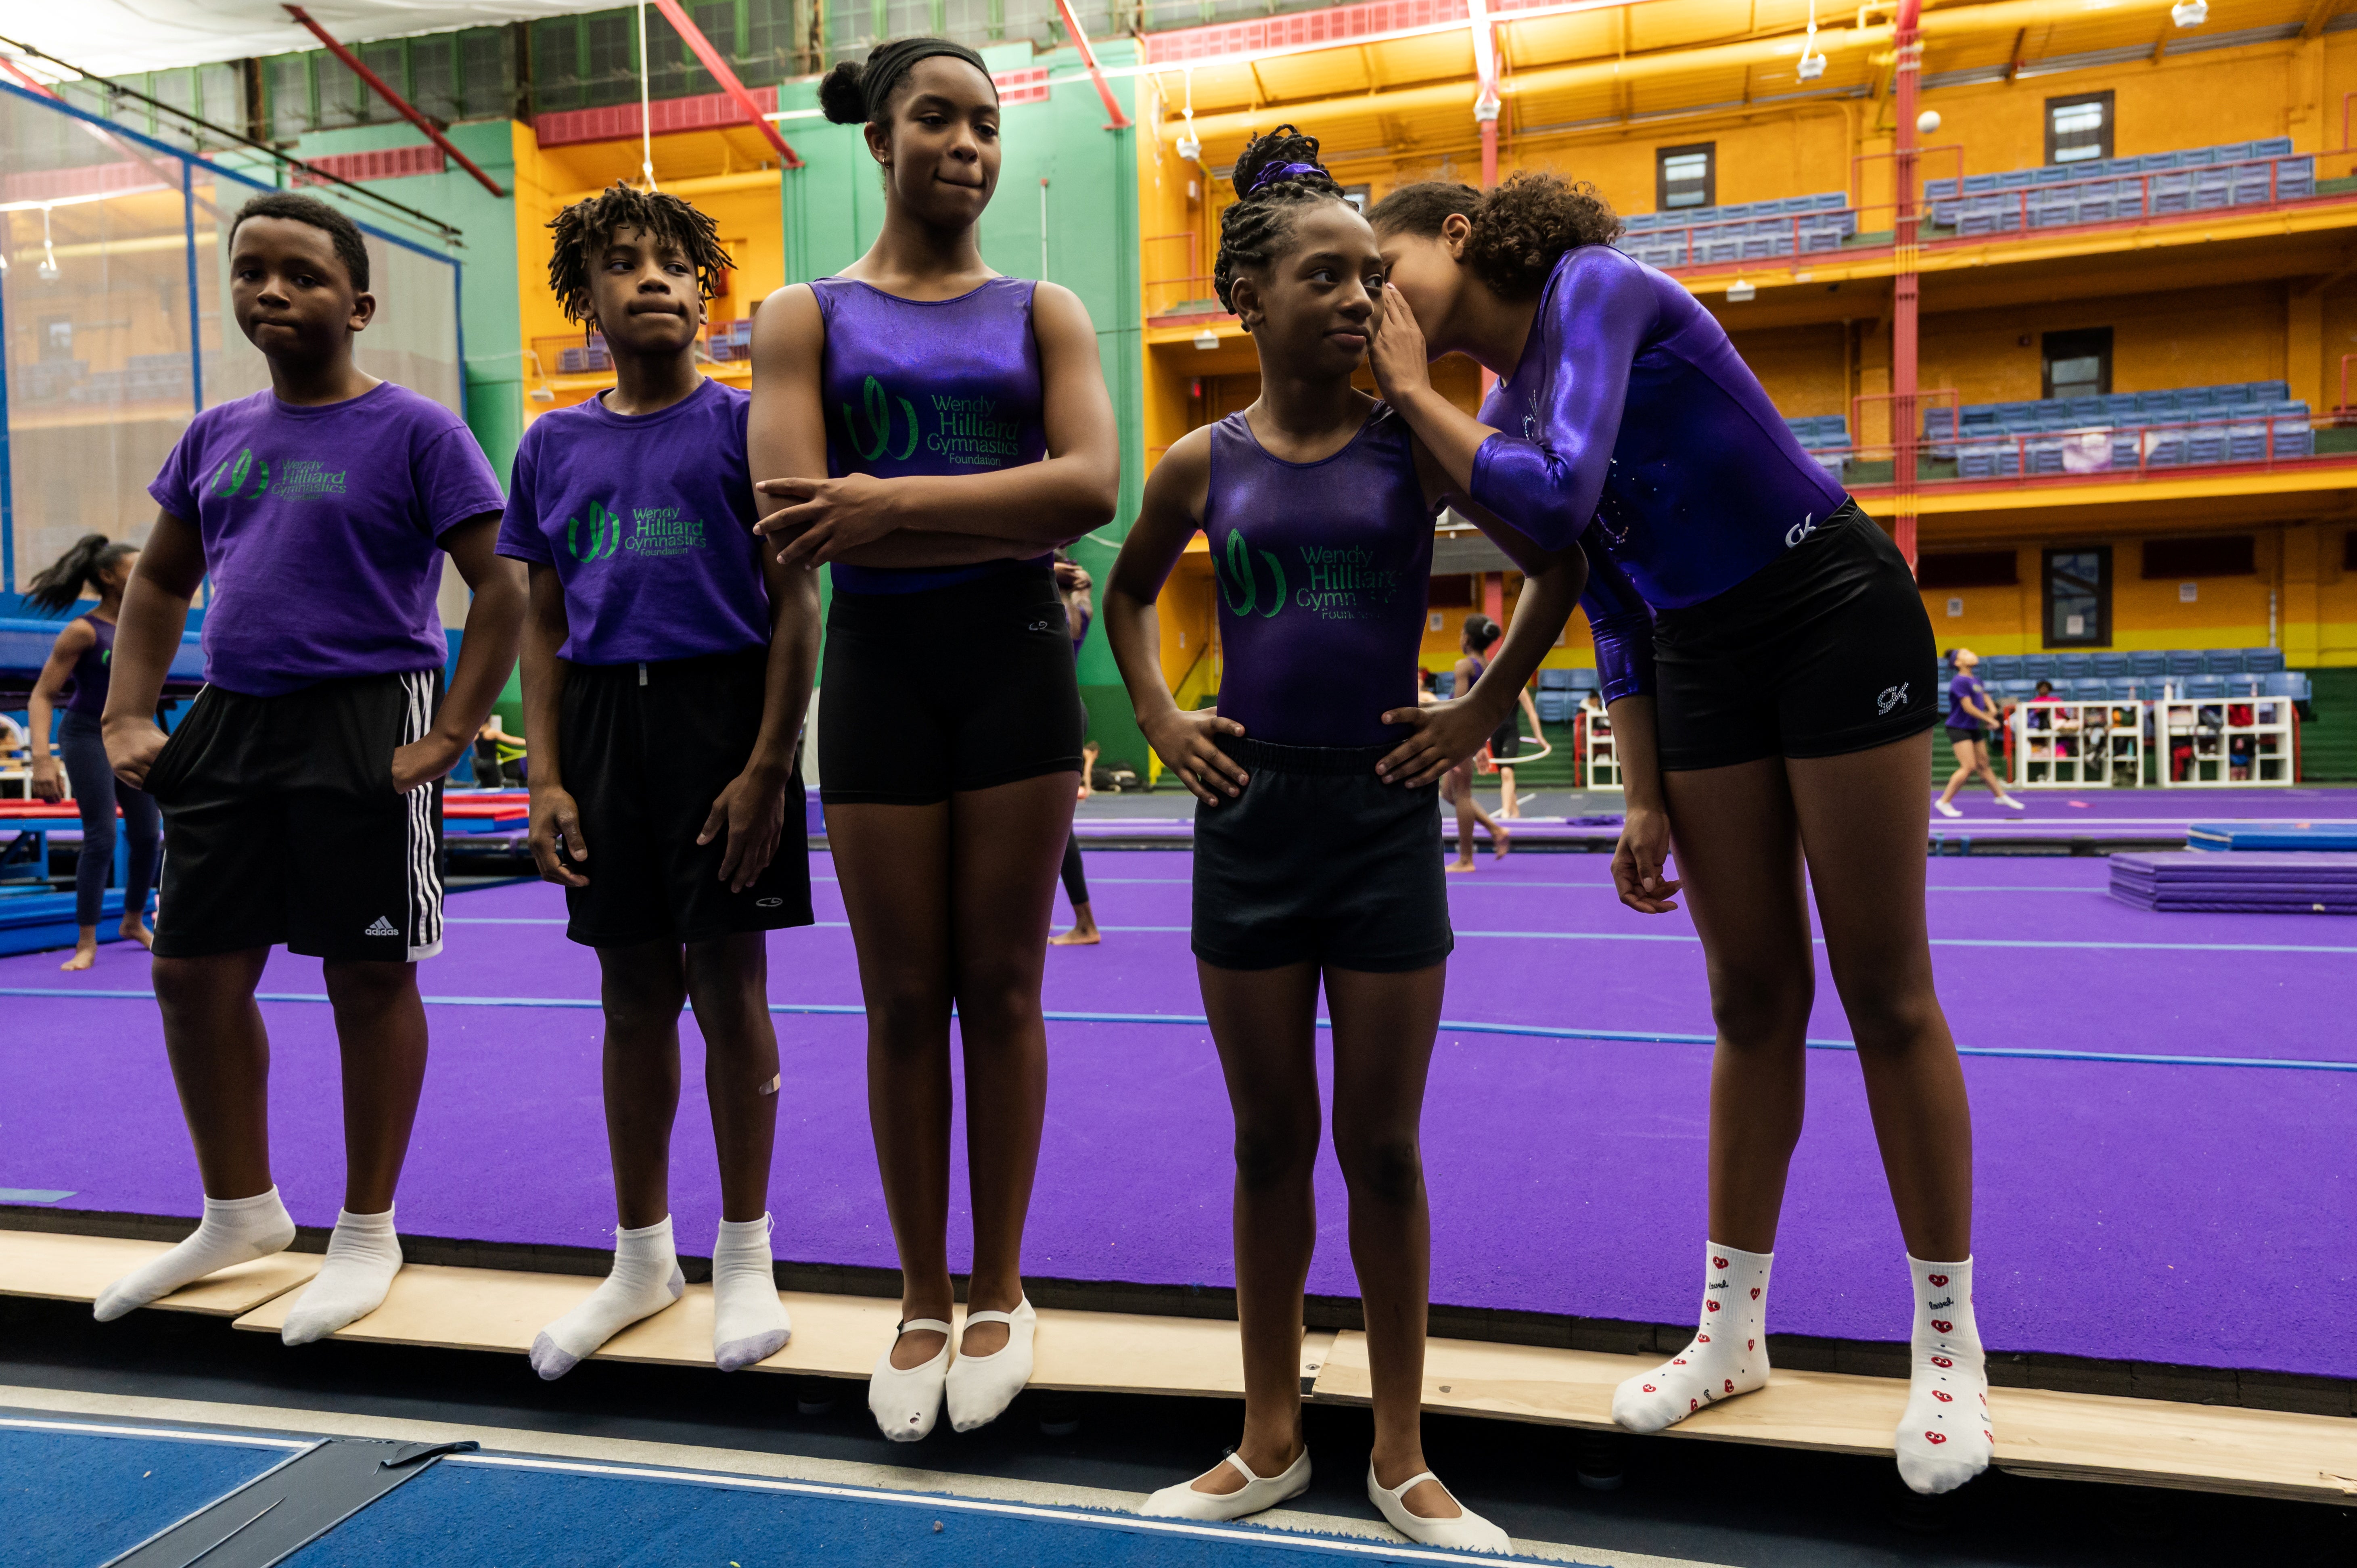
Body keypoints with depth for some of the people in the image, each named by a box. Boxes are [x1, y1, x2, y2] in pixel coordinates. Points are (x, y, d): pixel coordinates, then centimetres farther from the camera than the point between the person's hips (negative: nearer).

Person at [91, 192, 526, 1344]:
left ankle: (367, 1232, 19)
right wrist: (129, 717, 9)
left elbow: (502, 587, -10)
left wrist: (451, 737, -16)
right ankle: (241, 1212, 31)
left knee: (368, 978, 2)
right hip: (229, 726, 7)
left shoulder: (414, 433, -5)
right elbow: (160, 580, 21)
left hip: (364, 729, -6)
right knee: (194, 969, 11)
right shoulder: (217, 436, 13)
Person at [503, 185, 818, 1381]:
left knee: (727, 989, 2)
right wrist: (545, 780, 3)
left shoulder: (743, 424, 0)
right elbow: (545, 626, 12)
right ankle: (643, 1259, 27)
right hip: (602, 717, 4)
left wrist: (768, 764, -12)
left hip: (722, 709, -4)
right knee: (633, 998, 11)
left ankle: (745, 1258, 19)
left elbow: (793, 607, -4)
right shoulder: (554, 447, 11)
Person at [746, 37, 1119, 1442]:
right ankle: (922, 1301, 23)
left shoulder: (1043, 313, 9)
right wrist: (1004, 527, -11)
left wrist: (893, 503, -15)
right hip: (879, 665, 0)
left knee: (1002, 987, 5)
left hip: (1015, 664, 0)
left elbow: (1092, 485, -10)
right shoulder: (807, 317, 7)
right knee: (904, 999, 6)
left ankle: (1001, 1292, 22)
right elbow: (802, 516, -9)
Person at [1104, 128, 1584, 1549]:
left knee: (1383, 1148, 7)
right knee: (1270, 1144, 11)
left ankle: (1401, 1458, 24)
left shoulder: (1415, 445, -1)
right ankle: (1272, 1443, 28)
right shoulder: (1204, 465, 2)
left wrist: (1485, 708, 2)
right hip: (1250, 818, 1)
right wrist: (1162, 722, 7)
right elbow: (1130, 596, 19)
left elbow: (1555, 566, 9)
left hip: (1387, 815, -1)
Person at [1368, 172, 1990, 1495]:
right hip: (1702, 663, 7)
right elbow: (1613, 611, 9)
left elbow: (1560, 496, -29)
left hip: (1837, 616, -6)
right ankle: (1733, 1331, 21)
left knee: (1887, 996, 0)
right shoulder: (1502, 414, 8)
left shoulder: (1596, 285, -13)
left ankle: (1950, 1346, 15)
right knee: (1754, 1002, 10)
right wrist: (1646, 801, 6)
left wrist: (1414, 391, -16)